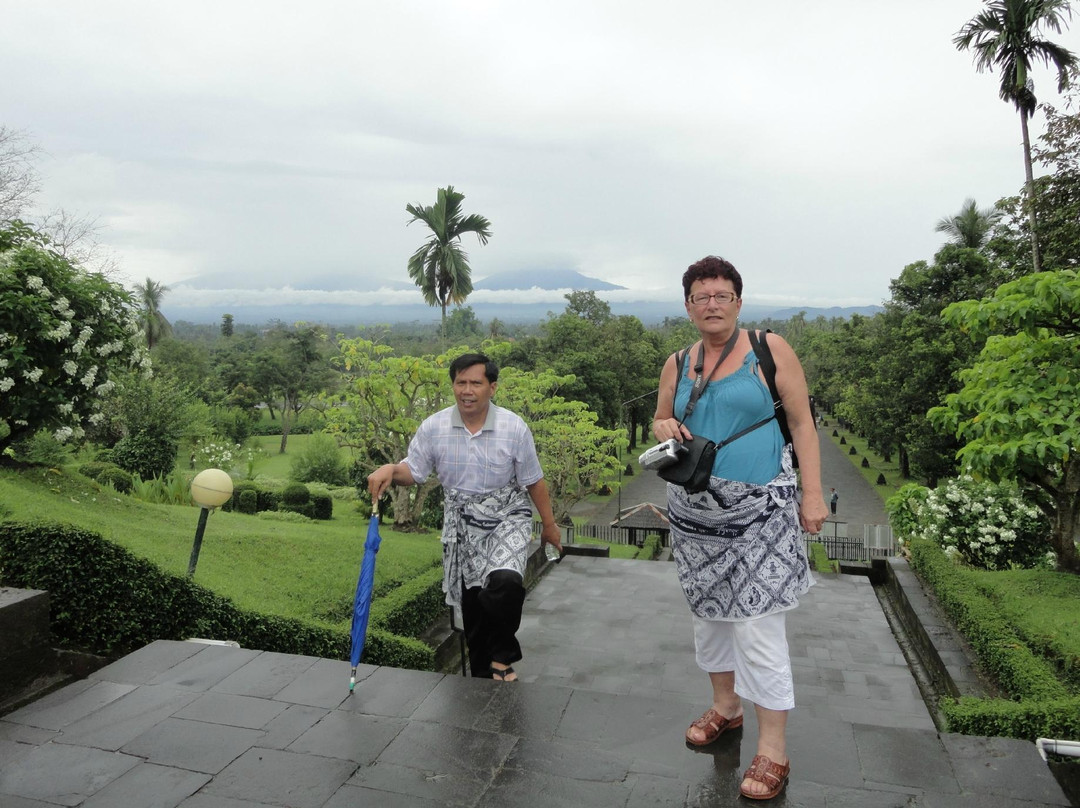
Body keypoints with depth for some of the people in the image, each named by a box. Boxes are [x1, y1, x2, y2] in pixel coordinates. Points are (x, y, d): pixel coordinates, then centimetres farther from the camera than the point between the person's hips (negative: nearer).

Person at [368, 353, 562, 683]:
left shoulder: (514, 427, -12)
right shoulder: (433, 427, -9)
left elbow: (533, 481, -3)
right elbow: (413, 472, -1)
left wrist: (549, 524, 5)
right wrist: (390, 470, -23)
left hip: (507, 517, -2)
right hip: (461, 522, 3)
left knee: (505, 582, -27)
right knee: (471, 600, 11)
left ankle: (502, 657, 1)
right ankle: (482, 674, 33)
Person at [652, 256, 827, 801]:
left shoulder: (770, 350, -4)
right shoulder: (677, 364, 8)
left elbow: (802, 423, -5)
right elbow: (660, 420, 19)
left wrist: (812, 493, -11)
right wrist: (665, 428, -6)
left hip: (758, 510, -5)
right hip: (696, 510, 5)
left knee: (757, 625, -6)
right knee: (708, 612, 16)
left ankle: (773, 750, 7)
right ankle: (725, 706, 37)